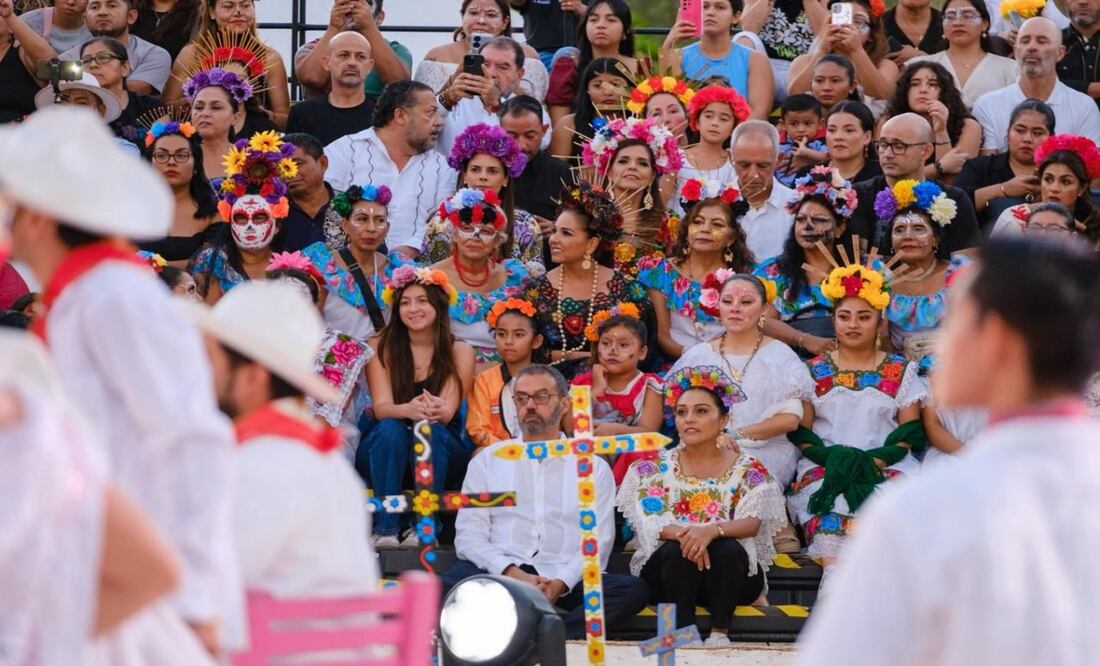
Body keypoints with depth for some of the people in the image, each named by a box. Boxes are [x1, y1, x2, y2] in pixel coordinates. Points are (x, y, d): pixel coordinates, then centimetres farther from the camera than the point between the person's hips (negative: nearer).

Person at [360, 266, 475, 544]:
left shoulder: (459, 352, -1)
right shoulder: (381, 347, 0)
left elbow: (447, 412, -13)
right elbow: (381, 407, -12)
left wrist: (435, 411, -40)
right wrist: (409, 410, -37)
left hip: (441, 451, 0)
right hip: (384, 450, 0)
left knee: (431, 431, -33)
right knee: (390, 429, -33)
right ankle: (385, 529, -37)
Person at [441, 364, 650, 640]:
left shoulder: (593, 467, 17)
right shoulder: (487, 461, 19)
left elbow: (598, 543, 7)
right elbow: (469, 536, 8)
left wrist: (560, 583, -13)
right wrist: (512, 574, -12)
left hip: (564, 580, 1)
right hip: (496, 575, -1)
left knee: (632, 589, -30)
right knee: (443, 585, -34)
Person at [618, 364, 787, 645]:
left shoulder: (747, 469, 4)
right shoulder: (654, 467, 7)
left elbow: (753, 524, -12)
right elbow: (651, 523, -6)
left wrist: (712, 531, -34)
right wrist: (681, 533, -30)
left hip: (730, 568, 0)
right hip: (668, 570, 0)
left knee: (725, 548, -33)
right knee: (678, 550, -32)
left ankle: (720, 632, -26)